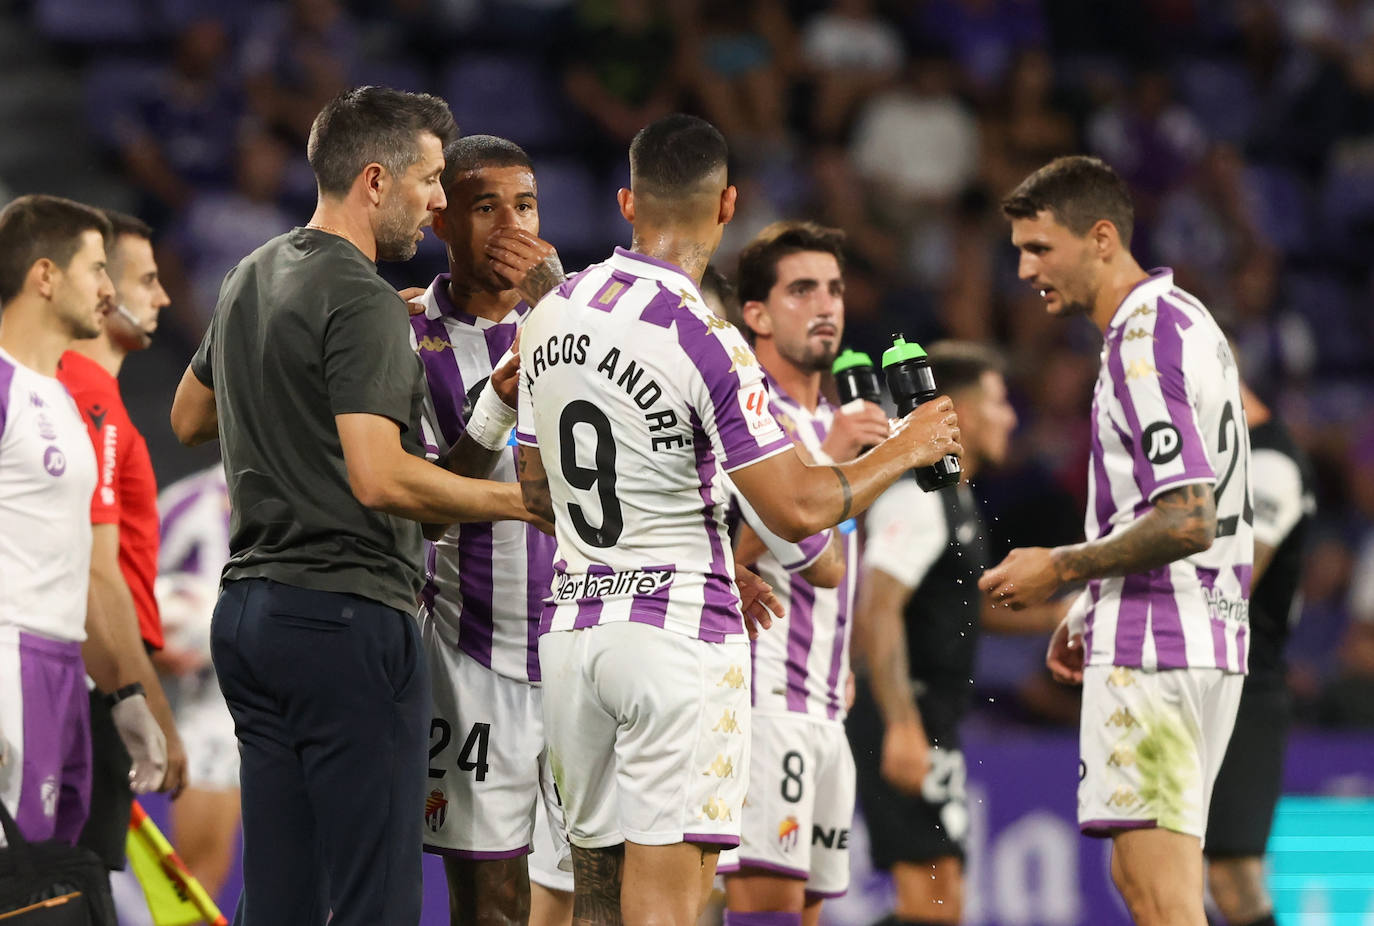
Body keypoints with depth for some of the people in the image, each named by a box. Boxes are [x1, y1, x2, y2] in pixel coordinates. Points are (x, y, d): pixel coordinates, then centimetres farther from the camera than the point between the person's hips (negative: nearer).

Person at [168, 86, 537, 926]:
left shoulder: (250, 280, 15)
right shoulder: (364, 303, -14)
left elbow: (191, 417, 31)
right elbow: (380, 478, -23)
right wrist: (528, 502, -17)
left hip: (248, 609, 9)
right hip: (348, 612, -9)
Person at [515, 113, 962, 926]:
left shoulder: (553, 314, 7)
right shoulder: (705, 340, -15)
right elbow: (796, 510, -15)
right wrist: (905, 451, 2)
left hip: (573, 631, 7)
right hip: (678, 637, -7)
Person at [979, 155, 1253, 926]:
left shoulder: (1145, 342, -15)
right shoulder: (1186, 323, 17)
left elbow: (1186, 521, -22)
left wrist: (1062, 568, -11)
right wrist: (1093, 611, 21)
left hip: (1152, 652, -10)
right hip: (1205, 641, 10)